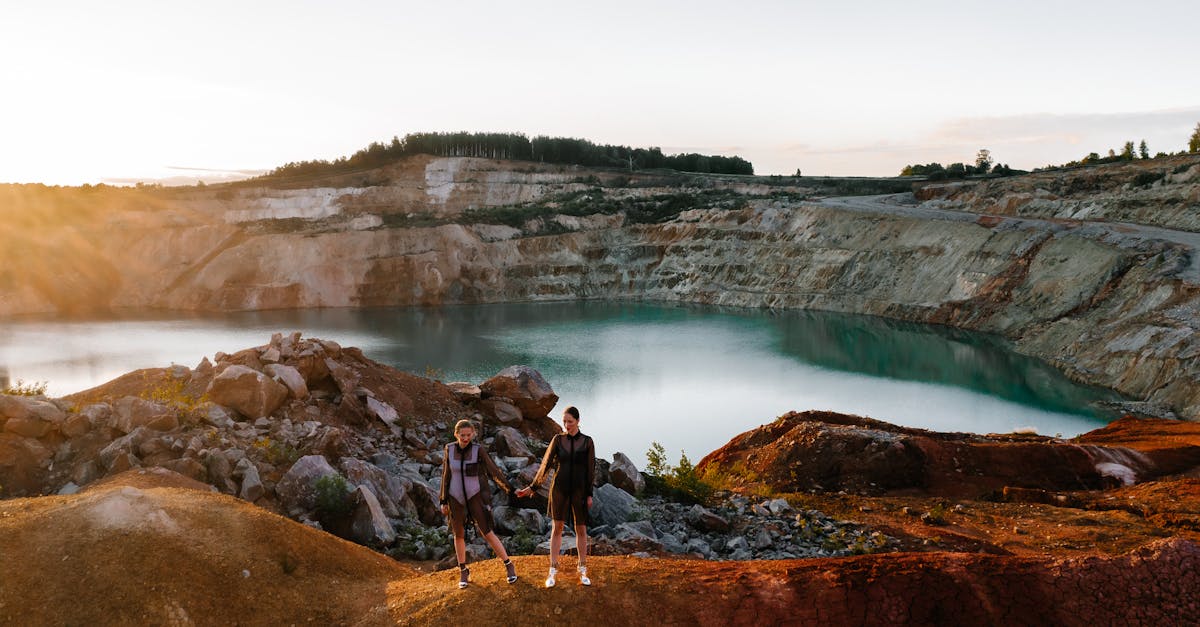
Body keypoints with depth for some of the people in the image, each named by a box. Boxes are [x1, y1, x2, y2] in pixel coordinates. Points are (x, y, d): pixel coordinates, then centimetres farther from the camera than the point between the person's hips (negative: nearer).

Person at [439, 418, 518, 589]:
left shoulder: (478, 449, -13)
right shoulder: (450, 449, -5)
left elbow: (494, 471, -8)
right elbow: (446, 476, 2)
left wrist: (510, 490, -9)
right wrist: (444, 501, 3)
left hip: (475, 496, -2)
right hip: (456, 498, 2)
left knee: (487, 533, -6)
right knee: (459, 535, 10)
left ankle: (509, 565, 9)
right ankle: (463, 572, 29)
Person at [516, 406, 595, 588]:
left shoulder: (587, 442, -4)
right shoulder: (557, 440, -1)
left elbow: (591, 470, -2)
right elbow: (546, 465, 2)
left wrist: (590, 495, -6)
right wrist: (532, 487, 0)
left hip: (579, 490, 0)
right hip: (559, 489, 1)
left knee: (581, 530, 5)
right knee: (557, 528, 2)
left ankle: (583, 571, 19)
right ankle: (553, 571, 10)